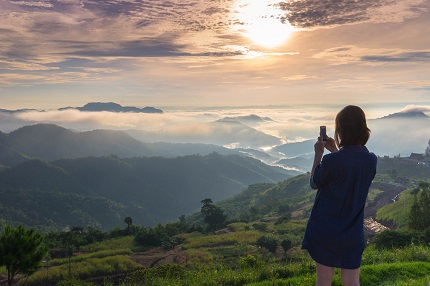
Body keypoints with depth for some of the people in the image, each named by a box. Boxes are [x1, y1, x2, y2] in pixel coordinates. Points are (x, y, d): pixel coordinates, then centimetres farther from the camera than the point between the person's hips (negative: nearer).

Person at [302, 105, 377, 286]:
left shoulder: (332, 161, -22)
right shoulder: (371, 160, -5)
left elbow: (314, 183, -5)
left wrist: (318, 154, 2)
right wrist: (335, 151, 14)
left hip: (325, 229, -4)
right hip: (353, 232, 4)